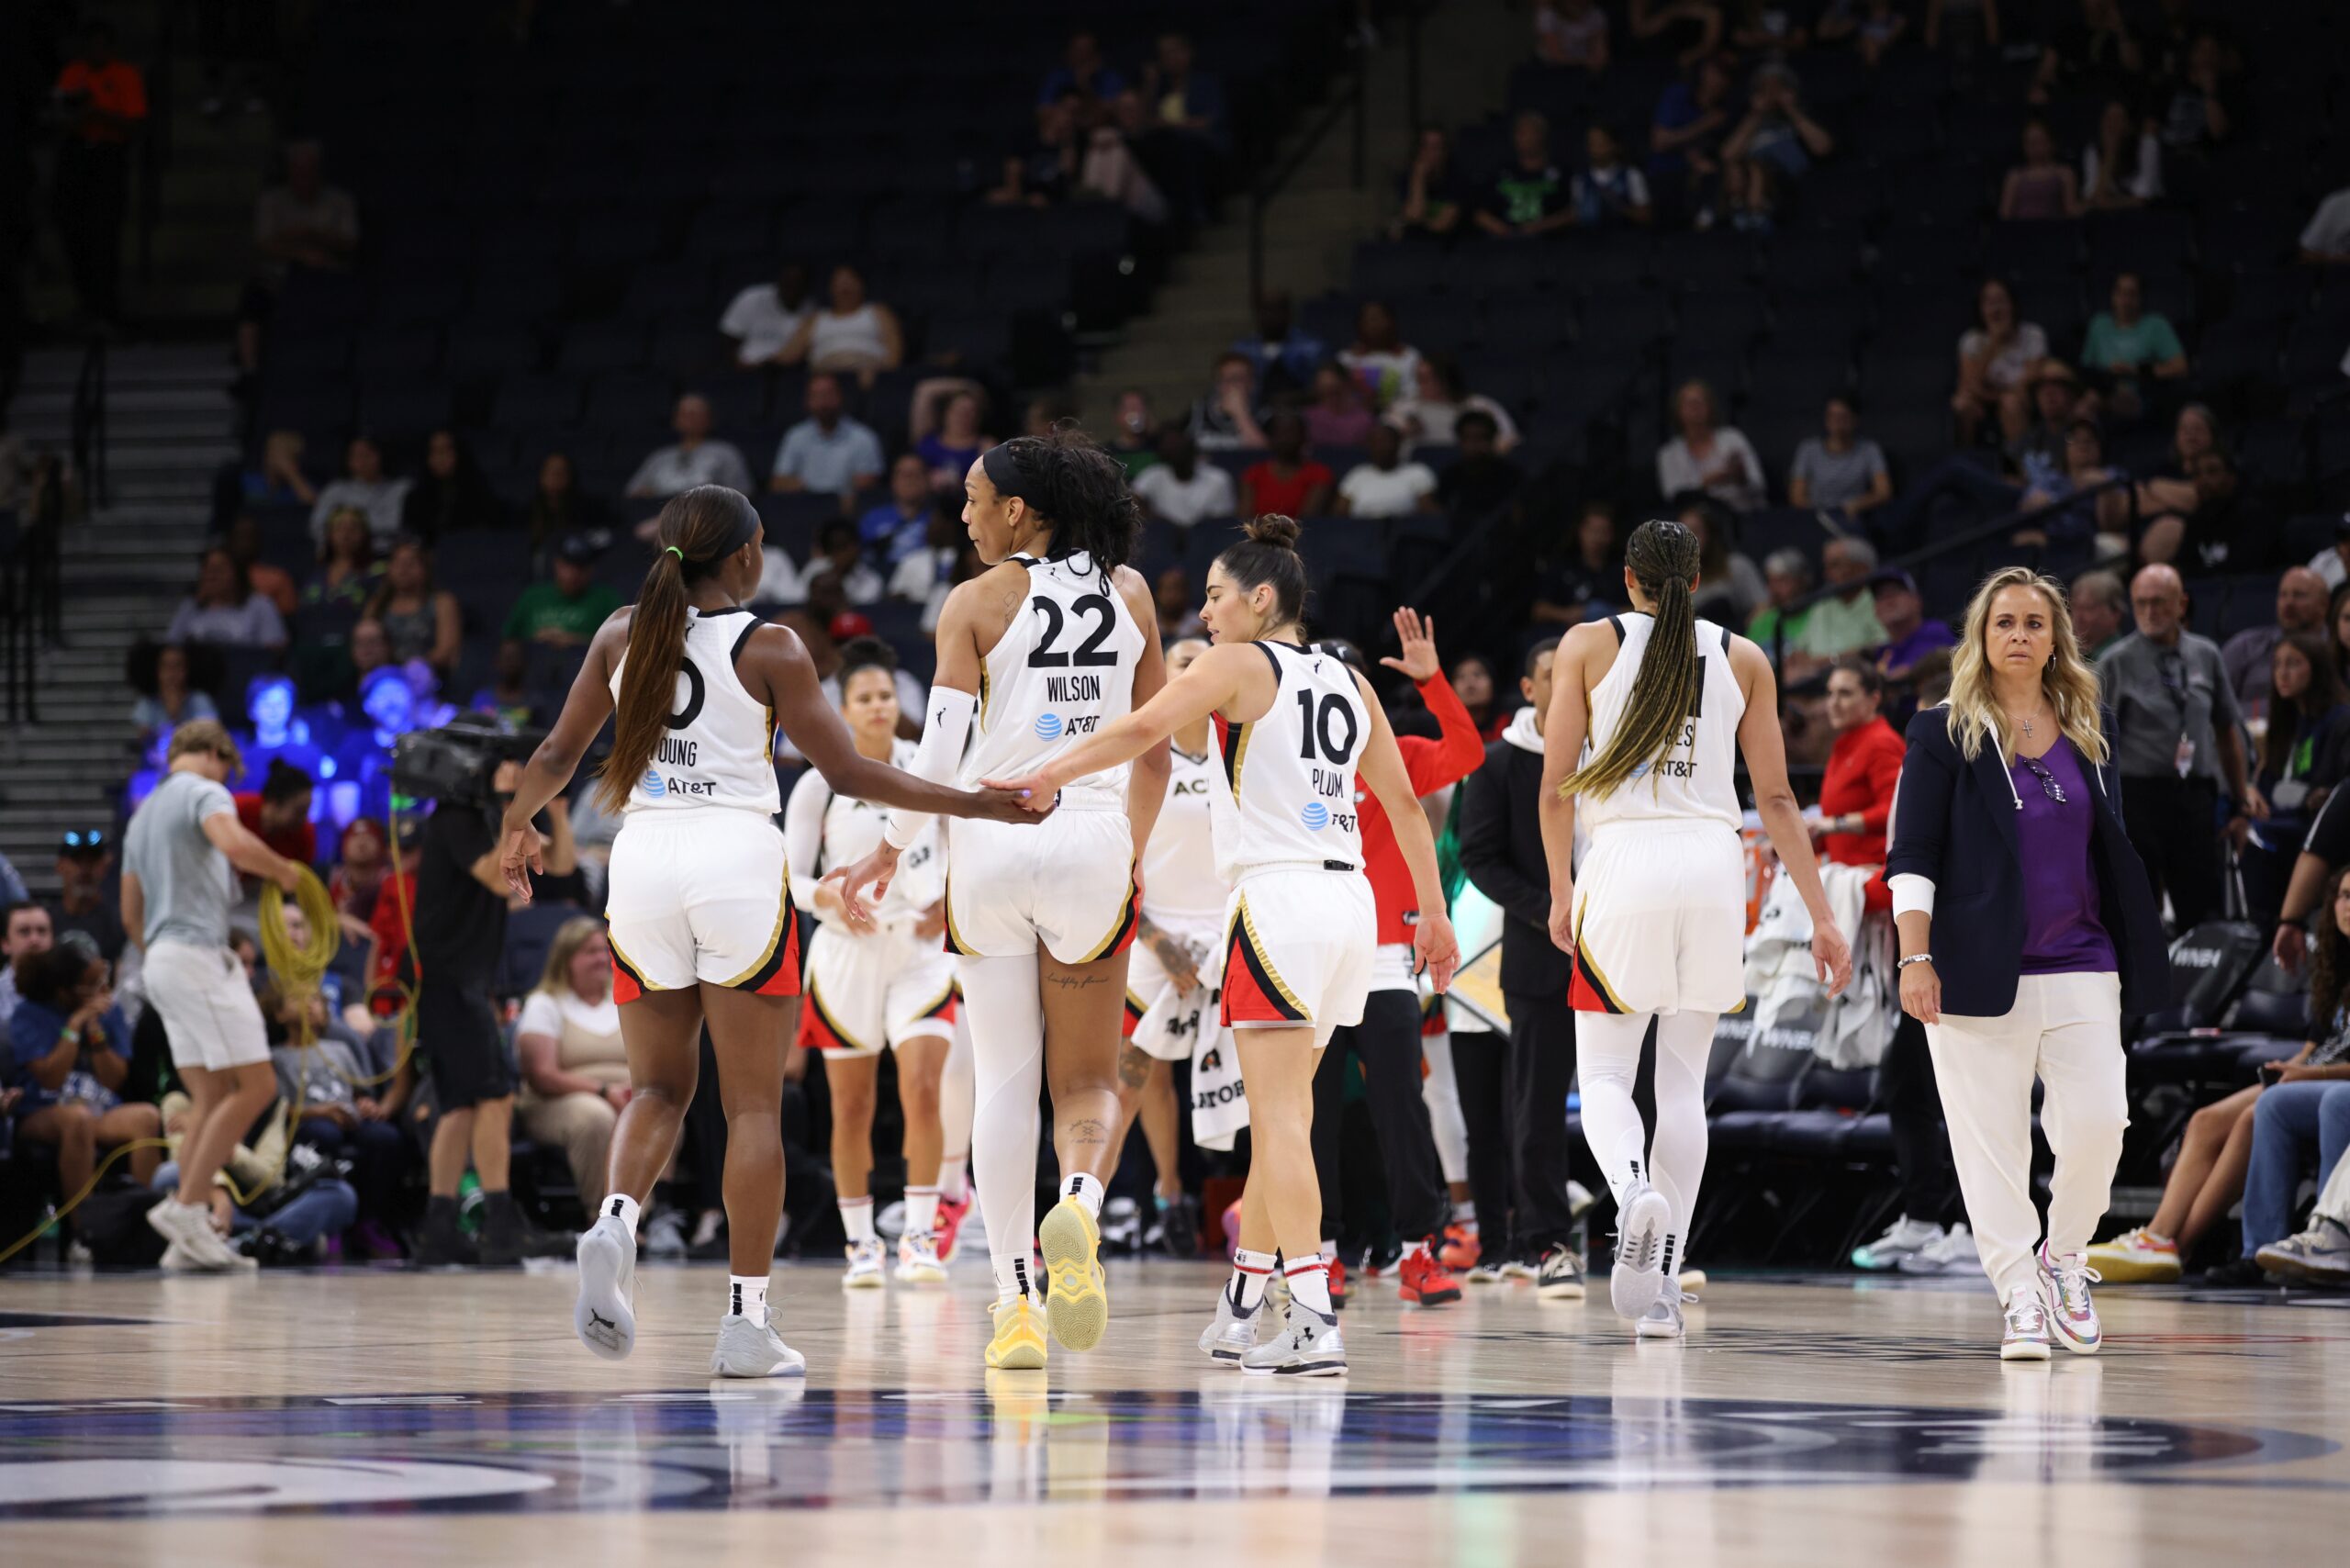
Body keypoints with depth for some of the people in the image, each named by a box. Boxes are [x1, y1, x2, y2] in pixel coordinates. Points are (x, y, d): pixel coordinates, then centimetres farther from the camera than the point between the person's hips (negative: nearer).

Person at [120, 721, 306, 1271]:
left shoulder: (143, 815, 24)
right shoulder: (204, 793, -3)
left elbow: (131, 913, 26)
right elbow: (234, 843, -25)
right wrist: (285, 871, -10)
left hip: (160, 958, 9)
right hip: (198, 953, -9)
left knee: (211, 1097, 7)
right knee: (256, 1085, -10)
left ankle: (191, 1227, -2)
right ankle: (186, 1206, -17)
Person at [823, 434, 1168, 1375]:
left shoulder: (977, 602, -3)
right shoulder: (1129, 592, 7)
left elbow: (941, 754, -10)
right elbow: (1154, 751, 11)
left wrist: (891, 850, 1)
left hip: (992, 838, -2)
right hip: (1094, 840, 2)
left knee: (1005, 1082, 6)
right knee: (1088, 1080, 11)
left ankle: (1016, 1306, 2)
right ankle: (1080, 1202, -22)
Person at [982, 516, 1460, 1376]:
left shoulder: (1238, 665, -3)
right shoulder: (1347, 681, 16)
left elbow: (1143, 730, -19)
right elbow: (1404, 802, 19)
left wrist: (1047, 775, -21)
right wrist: (1434, 912, 26)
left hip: (1278, 897, -7)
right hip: (1347, 896, 7)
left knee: (1281, 1117, -10)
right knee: (1277, 1113, 15)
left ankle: (1315, 1322, -19)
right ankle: (1241, 1307, 22)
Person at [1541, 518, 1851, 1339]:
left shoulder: (1590, 644, 6)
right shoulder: (1743, 658, 11)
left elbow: (1557, 785, 2)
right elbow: (1776, 797, 9)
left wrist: (1561, 892, 13)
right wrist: (1821, 916, 11)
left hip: (1624, 863, -2)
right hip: (1714, 868, 2)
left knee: (1605, 1075, 6)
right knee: (1683, 1082, 10)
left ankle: (1635, 1192, -28)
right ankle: (1661, 1287, 7)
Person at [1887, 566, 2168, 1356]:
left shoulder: (2089, 739, 14)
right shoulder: (1944, 734, 3)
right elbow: (1912, 854, -1)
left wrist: (2136, 960, 15)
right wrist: (1915, 958, -10)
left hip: (2081, 968, 3)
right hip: (1979, 969, -3)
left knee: (2098, 1121, -7)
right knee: (1992, 1137, -5)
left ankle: (2063, 1256, 17)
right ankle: (2019, 1297, 2)